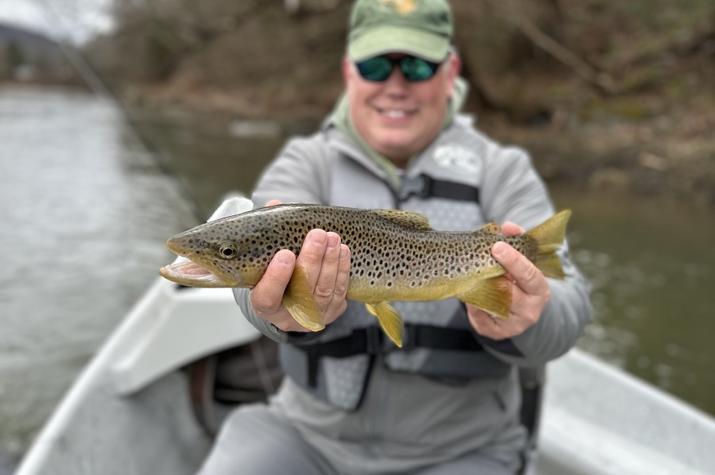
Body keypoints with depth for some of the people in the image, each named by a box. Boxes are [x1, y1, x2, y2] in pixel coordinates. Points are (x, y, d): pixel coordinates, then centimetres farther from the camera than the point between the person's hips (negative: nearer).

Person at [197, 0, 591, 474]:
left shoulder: (502, 171, -2)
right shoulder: (305, 163, -1)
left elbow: (567, 305, -13)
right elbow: (261, 259, -20)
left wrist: (524, 317, -36)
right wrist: (285, 306, -43)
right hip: (310, 432, 1)